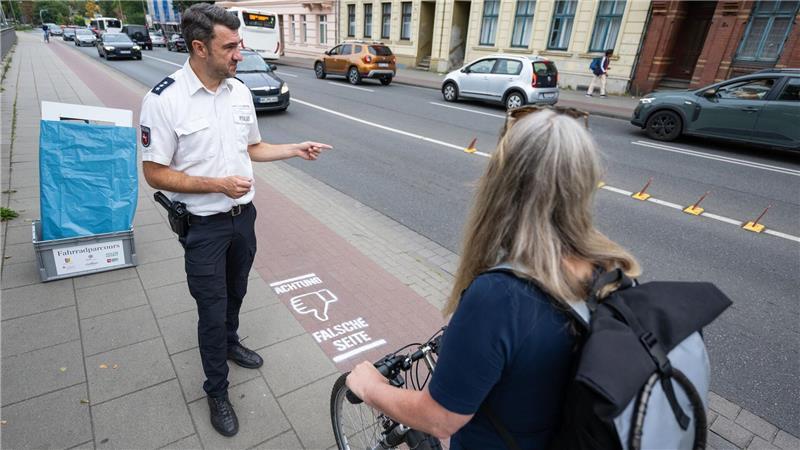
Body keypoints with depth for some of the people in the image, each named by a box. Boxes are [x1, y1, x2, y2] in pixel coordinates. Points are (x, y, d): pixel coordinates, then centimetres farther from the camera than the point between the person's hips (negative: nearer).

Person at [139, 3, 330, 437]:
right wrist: (218, 184, -24)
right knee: (212, 310, 6)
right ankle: (216, 392, 28)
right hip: (203, 225, -5)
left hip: (243, 215, 6)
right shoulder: (164, 100, -18)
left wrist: (296, 150, -1)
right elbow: (155, 173, -15)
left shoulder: (240, 91, 0)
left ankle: (230, 342, 52)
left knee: (235, 293, 24)